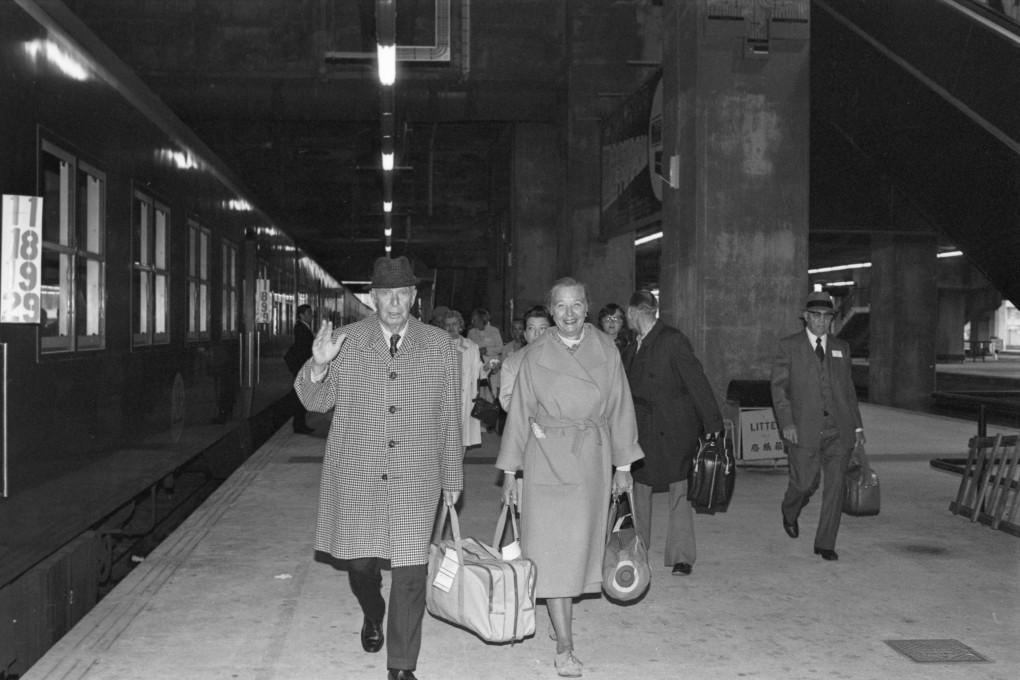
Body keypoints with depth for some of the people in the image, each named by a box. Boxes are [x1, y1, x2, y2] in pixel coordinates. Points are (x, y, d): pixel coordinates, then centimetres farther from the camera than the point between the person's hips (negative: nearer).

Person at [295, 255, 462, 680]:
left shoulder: (440, 347, 1)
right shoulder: (346, 342, -1)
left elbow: (450, 417, 6)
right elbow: (317, 402, 4)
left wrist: (452, 478, 10)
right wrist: (319, 366, -18)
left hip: (416, 479, 0)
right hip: (356, 477, 1)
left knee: (410, 573, 0)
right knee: (360, 562, 10)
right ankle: (373, 616, 45)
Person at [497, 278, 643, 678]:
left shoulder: (607, 352, 2)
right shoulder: (535, 356, -2)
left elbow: (620, 409, 7)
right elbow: (519, 413, 2)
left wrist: (623, 465, 6)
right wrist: (509, 472, 1)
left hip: (592, 458, 2)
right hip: (546, 458, -2)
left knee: (579, 544, 10)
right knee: (552, 548, -5)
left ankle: (562, 618, 30)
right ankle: (564, 645, -2)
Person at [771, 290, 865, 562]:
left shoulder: (841, 348, 16)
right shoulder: (789, 346, 4)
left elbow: (848, 389, 19)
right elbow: (778, 386, -1)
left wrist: (857, 425, 14)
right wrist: (786, 422, -12)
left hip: (838, 429, 4)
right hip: (804, 429, -3)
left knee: (836, 484, -2)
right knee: (805, 482, -4)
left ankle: (825, 543, 8)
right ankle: (790, 513, 31)